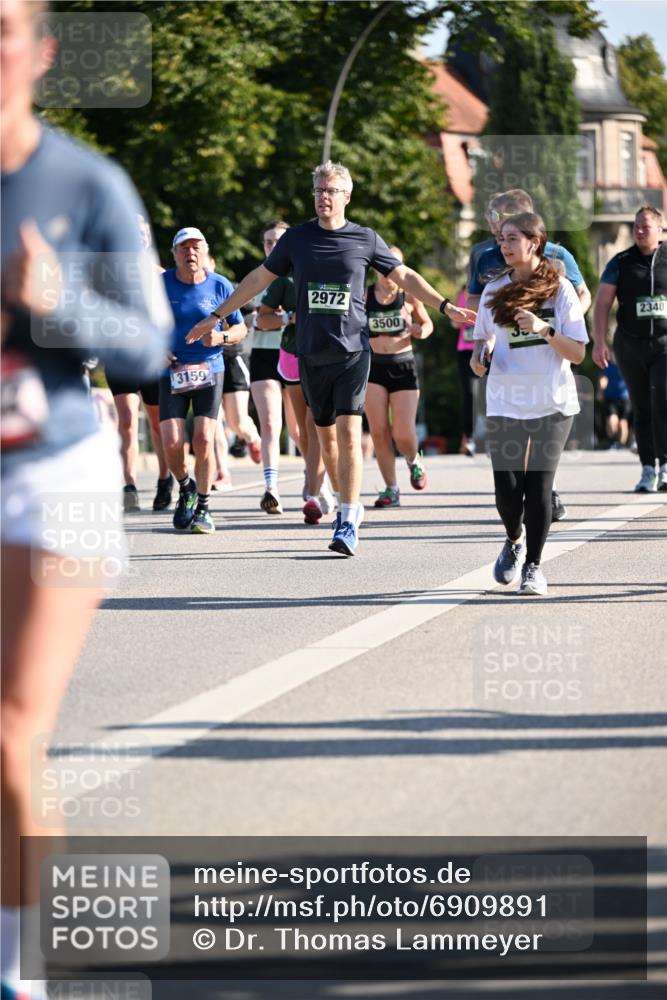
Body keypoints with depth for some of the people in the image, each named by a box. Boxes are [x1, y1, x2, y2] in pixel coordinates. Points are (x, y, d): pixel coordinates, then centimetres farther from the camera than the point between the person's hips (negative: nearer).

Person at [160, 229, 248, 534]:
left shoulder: (220, 286, 1)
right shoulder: (160, 285, 0)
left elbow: (240, 328, 9)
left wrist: (222, 337, -12)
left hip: (209, 370, 0)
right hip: (173, 372, 0)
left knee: (203, 440, -13)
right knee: (172, 445, -11)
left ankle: (203, 508, 4)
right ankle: (185, 488, 21)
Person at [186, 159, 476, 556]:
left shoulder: (366, 239, 2)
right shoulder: (297, 238, 6)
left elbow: (405, 277, 12)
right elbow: (259, 278, 15)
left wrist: (446, 306, 4)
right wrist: (216, 317, 17)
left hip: (353, 349, -3)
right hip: (311, 354, 3)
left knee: (349, 433, -13)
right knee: (326, 434, 8)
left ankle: (349, 522, -14)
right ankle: (348, 505, 23)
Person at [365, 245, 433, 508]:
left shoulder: (408, 295, 0)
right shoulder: (364, 296, 0)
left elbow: (427, 323, 12)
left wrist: (422, 331, -10)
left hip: (403, 367, -1)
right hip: (373, 367, 1)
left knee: (403, 434, -7)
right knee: (379, 432, -5)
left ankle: (413, 460, 29)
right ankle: (391, 489, 7)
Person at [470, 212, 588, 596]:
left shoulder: (560, 289, -2)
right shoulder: (494, 291, 6)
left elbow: (578, 353, -4)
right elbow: (482, 340, 16)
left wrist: (545, 331, -20)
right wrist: (479, 356, -7)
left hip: (553, 404, -2)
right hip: (505, 403, 2)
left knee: (539, 486, -4)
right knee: (507, 489, -2)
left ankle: (533, 565, 9)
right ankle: (515, 541, 29)